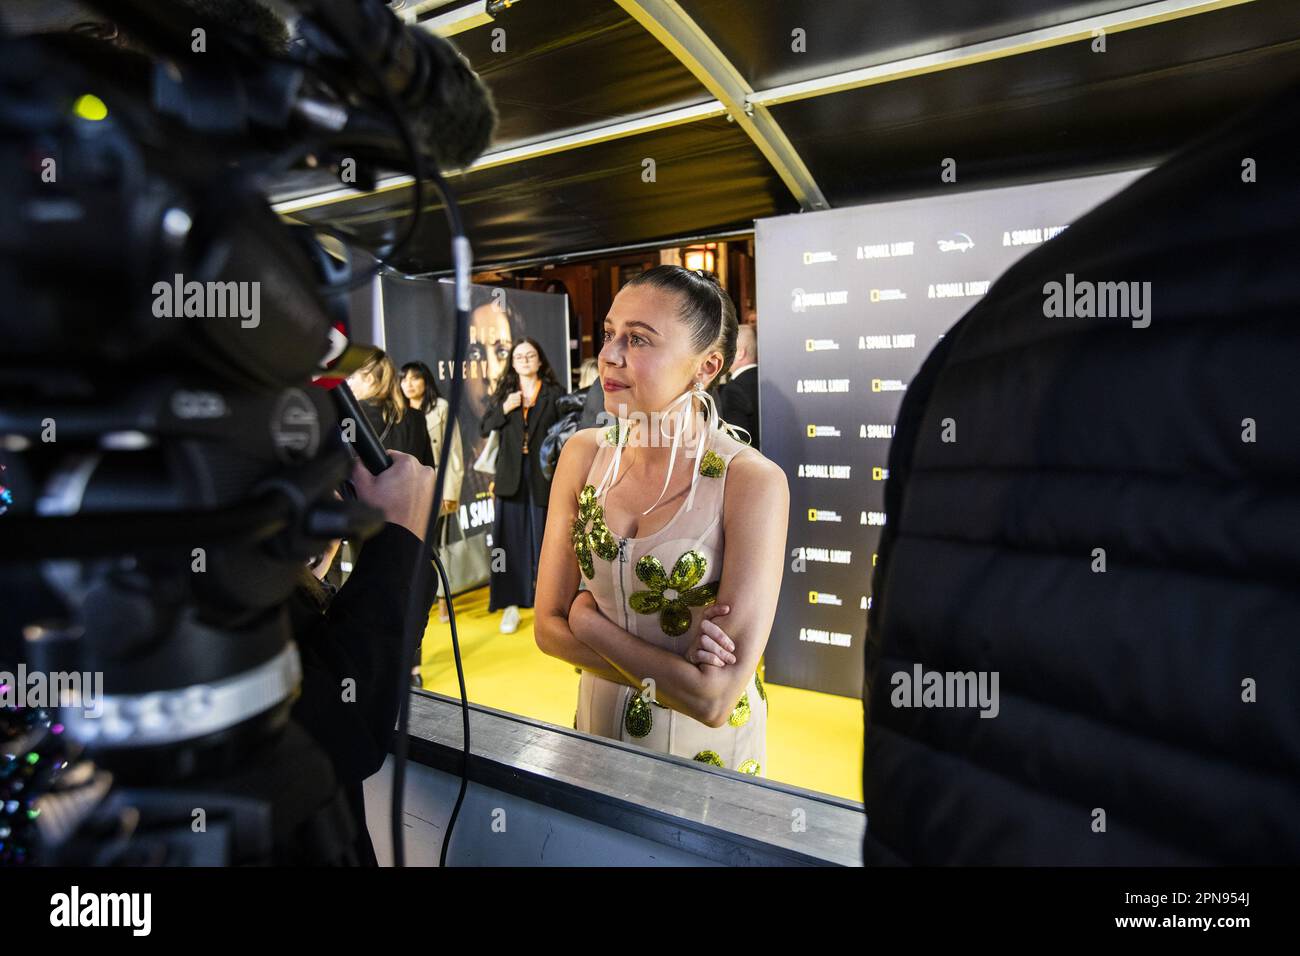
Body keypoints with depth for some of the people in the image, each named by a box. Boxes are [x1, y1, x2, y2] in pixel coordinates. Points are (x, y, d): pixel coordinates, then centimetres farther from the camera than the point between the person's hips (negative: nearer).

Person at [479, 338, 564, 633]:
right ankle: (510, 605, 8)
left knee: (544, 538, 5)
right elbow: (484, 430, 5)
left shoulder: (554, 393, 3)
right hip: (511, 476, 2)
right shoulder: (504, 393, 10)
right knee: (510, 540, 2)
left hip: (544, 476, -2)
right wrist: (503, 409, -11)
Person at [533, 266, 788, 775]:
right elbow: (549, 627, -8)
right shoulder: (584, 455, -10)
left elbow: (714, 699, -27)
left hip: (706, 752, -3)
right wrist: (670, 670, -21)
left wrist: (587, 619, -17)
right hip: (597, 725, 4)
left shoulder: (753, 482, -25)